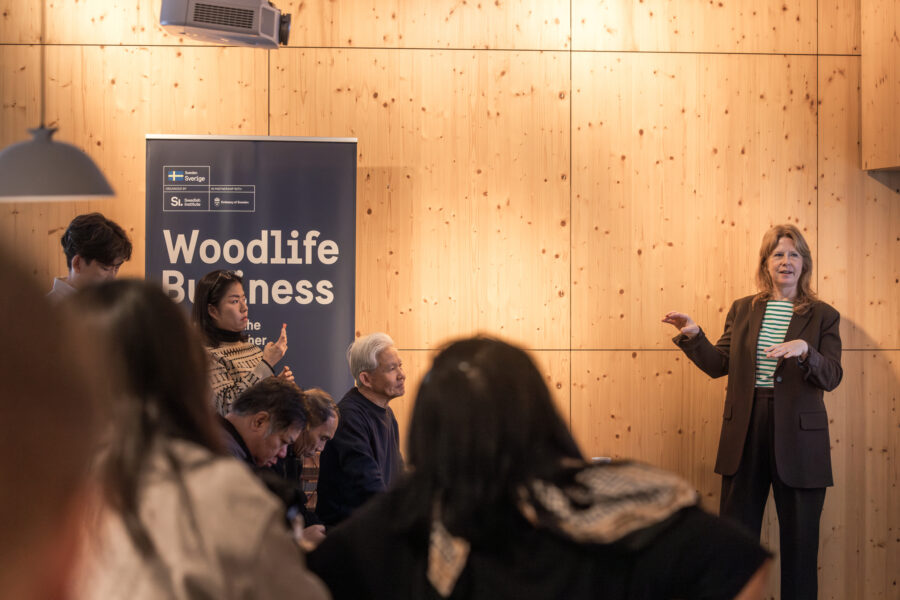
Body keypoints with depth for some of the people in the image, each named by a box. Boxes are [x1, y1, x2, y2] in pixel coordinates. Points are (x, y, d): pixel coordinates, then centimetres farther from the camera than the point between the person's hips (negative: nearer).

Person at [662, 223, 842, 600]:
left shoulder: (822, 316, 1)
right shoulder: (743, 310, 9)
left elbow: (831, 377, -8)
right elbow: (719, 364, 7)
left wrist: (804, 350, -26)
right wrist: (693, 336, -8)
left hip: (797, 435, -2)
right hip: (746, 430, 2)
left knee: (799, 534, 5)